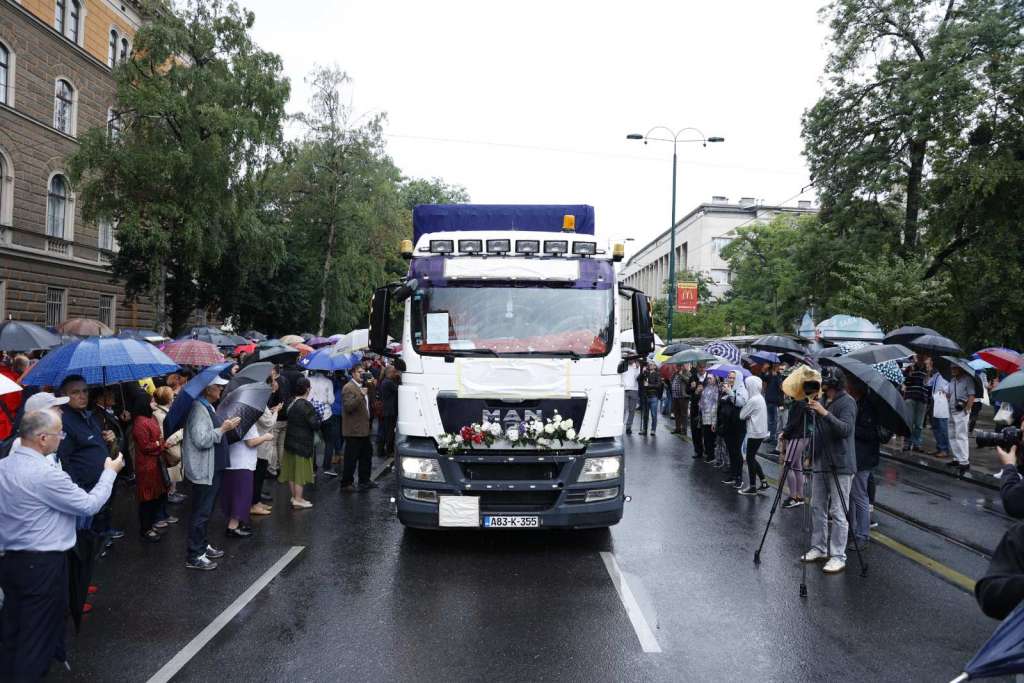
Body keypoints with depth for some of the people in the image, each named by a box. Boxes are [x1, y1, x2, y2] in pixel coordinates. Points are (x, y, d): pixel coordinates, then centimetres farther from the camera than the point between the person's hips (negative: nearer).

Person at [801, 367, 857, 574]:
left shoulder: (847, 402, -10)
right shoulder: (822, 401, 13)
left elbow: (846, 429, -24)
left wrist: (825, 413, -32)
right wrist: (811, 455, 17)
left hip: (840, 466, -8)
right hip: (820, 463, 8)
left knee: (838, 513, -3)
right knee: (817, 508, 12)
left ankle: (838, 556, 2)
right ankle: (818, 548, 22)